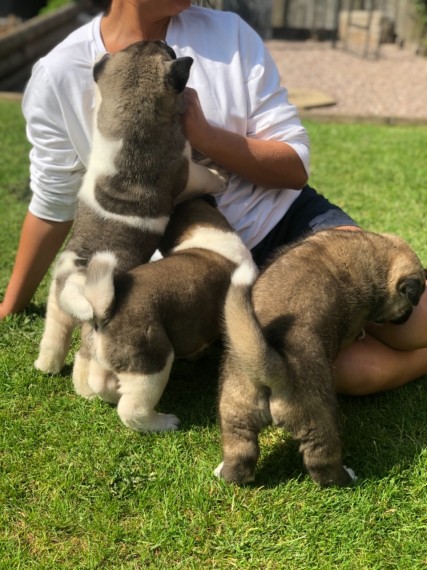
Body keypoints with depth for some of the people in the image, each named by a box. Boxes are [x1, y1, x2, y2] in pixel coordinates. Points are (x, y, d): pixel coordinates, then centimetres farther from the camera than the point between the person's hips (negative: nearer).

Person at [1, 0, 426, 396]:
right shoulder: (60, 76, -8)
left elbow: (296, 165, -6)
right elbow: (52, 208, 5)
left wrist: (204, 135, -25)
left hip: (288, 218, 2)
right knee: (337, 365, -22)